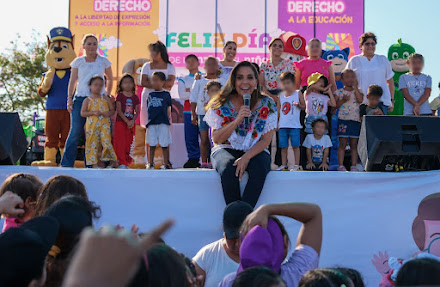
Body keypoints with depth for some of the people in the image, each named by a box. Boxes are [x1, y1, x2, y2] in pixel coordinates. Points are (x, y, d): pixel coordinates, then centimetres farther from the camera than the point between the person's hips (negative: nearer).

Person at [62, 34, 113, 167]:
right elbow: (73, 81, 10)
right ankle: (66, 164, 1)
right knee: (75, 132, -6)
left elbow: (110, 79, 19)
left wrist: (107, 95, 11)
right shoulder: (78, 62, 8)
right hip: (80, 99, -1)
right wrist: (69, 99, 3)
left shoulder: (103, 61, 9)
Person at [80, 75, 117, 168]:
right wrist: (93, 112, -14)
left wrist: (109, 113, -9)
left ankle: (112, 161, -3)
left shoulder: (105, 99, 12)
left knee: (106, 142, -11)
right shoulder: (87, 100, 6)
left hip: (104, 125, 0)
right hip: (92, 125, 0)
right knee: (92, 143, 1)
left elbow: (112, 110, 14)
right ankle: (93, 163, 8)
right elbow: (83, 113, 0)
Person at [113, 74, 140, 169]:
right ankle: (122, 163, -7)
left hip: (131, 124, 4)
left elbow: (137, 112, 5)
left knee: (129, 144, 6)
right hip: (120, 123, -3)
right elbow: (119, 111, -9)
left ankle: (126, 162, 13)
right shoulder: (120, 96, -2)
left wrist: (133, 121, -14)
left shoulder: (135, 97, 7)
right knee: (120, 143, -7)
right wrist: (127, 121, -17)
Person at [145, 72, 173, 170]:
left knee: (164, 144, 1)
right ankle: (150, 163, 16)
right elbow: (147, 108, 15)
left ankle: (166, 164, 7)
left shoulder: (166, 94, 2)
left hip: (163, 123, -3)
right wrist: (148, 121, 10)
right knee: (152, 145, 8)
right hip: (152, 123, 3)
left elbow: (168, 109, 7)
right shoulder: (150, 95, 11)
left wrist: (168, 118, 3)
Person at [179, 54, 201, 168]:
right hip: (189, 111, 2)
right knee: (190, 136, -2)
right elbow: (182, 95, -1)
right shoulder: (183, 80, 15)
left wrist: (190, 91, -8)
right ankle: (193, 158, 4)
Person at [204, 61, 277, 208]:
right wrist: (237, 120, -21)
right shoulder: (222, 105, -3)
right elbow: (216, 139, -7)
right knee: (229, 170, -34)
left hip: (255, 151, 1)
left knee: (259, 168, -33)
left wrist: (246, 157, -22)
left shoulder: (267, 105, -2)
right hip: (227, 150, -1)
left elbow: (265, 140, -5)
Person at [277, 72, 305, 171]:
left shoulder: (298, 93, 4)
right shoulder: (281, 96, 11)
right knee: (283, 146, 5)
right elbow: (278, 110, 15)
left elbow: (304, 106, 6)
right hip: (282, 125, 3)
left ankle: (296, 165, 3)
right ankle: (284, 165, 11)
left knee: (295, 145, -2)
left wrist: (298, 105, -15)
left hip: (294, 125, -3)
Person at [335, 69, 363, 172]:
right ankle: (341, 165, 1)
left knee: (354, 144, 5)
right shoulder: (339, 92, 5)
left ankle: (354, 166, 8)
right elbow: (335, 105, 0)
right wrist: (343, 100, -15)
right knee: (342, 144, -2)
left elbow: (360, 100, -11)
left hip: (355, 120, 2)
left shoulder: (357, 91, 10)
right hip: (343, 120, -2)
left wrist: (355, 87, -7)